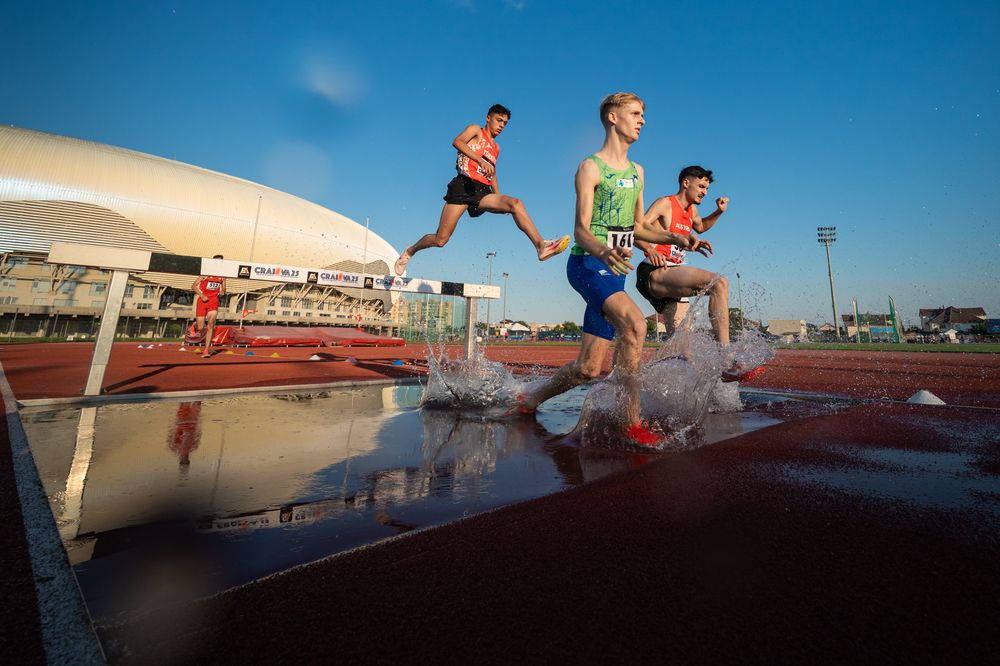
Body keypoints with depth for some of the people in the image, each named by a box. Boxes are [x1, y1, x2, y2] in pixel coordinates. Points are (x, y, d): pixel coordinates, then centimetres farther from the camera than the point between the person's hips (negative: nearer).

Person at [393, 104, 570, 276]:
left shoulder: (496, 147, 29)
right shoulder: (475, 130, 10)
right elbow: (457, 142, -11)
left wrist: (499, 200, 23)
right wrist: (481, 161, -25)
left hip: (483, 192, 6)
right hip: (464, 186, -5)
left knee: (516, 203, -22)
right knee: (441, 240, -9)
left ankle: (541, 245, -34)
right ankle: (409, 251, 18)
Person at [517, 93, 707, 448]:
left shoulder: (637, 171, 21)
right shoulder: (590, 168, -2)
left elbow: (639, 226, 25)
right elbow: (581, 230, -11)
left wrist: (677, 238, 10)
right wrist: (603, 252, -32)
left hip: (614, 271, 7)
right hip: (587, 263, -7)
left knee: (588, 368, 3)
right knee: (634, 323, -33)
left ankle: (529, 399, 25)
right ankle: (630, 421, -22)